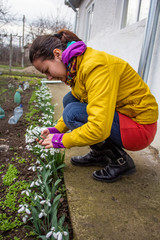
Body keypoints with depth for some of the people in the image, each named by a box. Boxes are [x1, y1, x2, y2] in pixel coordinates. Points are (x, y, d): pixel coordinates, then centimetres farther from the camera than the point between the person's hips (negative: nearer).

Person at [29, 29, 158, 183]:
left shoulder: (95, 66, -27)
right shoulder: (77, 64, 3)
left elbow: (99, 129, -34)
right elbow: (76, 102, 17)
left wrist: (62, 140, -19)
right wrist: (57, 129, 5)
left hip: (140, 126, -9)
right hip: (120, 113, 9)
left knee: (72, 113, -23)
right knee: (69, 99, 4)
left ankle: (121, 161, -5)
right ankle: (99, 155, 10)